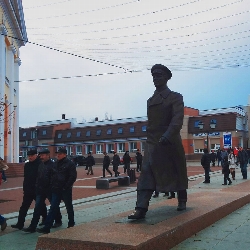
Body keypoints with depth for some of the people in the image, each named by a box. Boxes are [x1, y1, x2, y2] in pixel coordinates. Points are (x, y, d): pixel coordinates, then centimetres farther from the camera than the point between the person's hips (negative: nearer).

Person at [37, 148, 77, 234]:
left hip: (66, 190, -6)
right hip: (56, 190, 6)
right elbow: (53, 176, 20)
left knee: (69, 207, 10)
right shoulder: (56, 164, 12)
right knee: (53, 208, 1)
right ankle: (47, 227, -1)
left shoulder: (70, 164, -9)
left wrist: (66, 187, -17)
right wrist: (52, 186, 8)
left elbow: (73, 177, -14)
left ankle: (71, 224, 27)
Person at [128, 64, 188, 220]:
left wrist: (167, 135, -34)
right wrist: (151, 138, 14)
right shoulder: (151, 101, 14)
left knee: (177, 172, 11)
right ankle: (141, 209, -16)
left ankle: (182, 201, 34)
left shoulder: (175, 97, -4)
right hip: (152, 143, 4)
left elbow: (178, 119, -19)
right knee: (146, 174, -10)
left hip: (171, 142, -4)